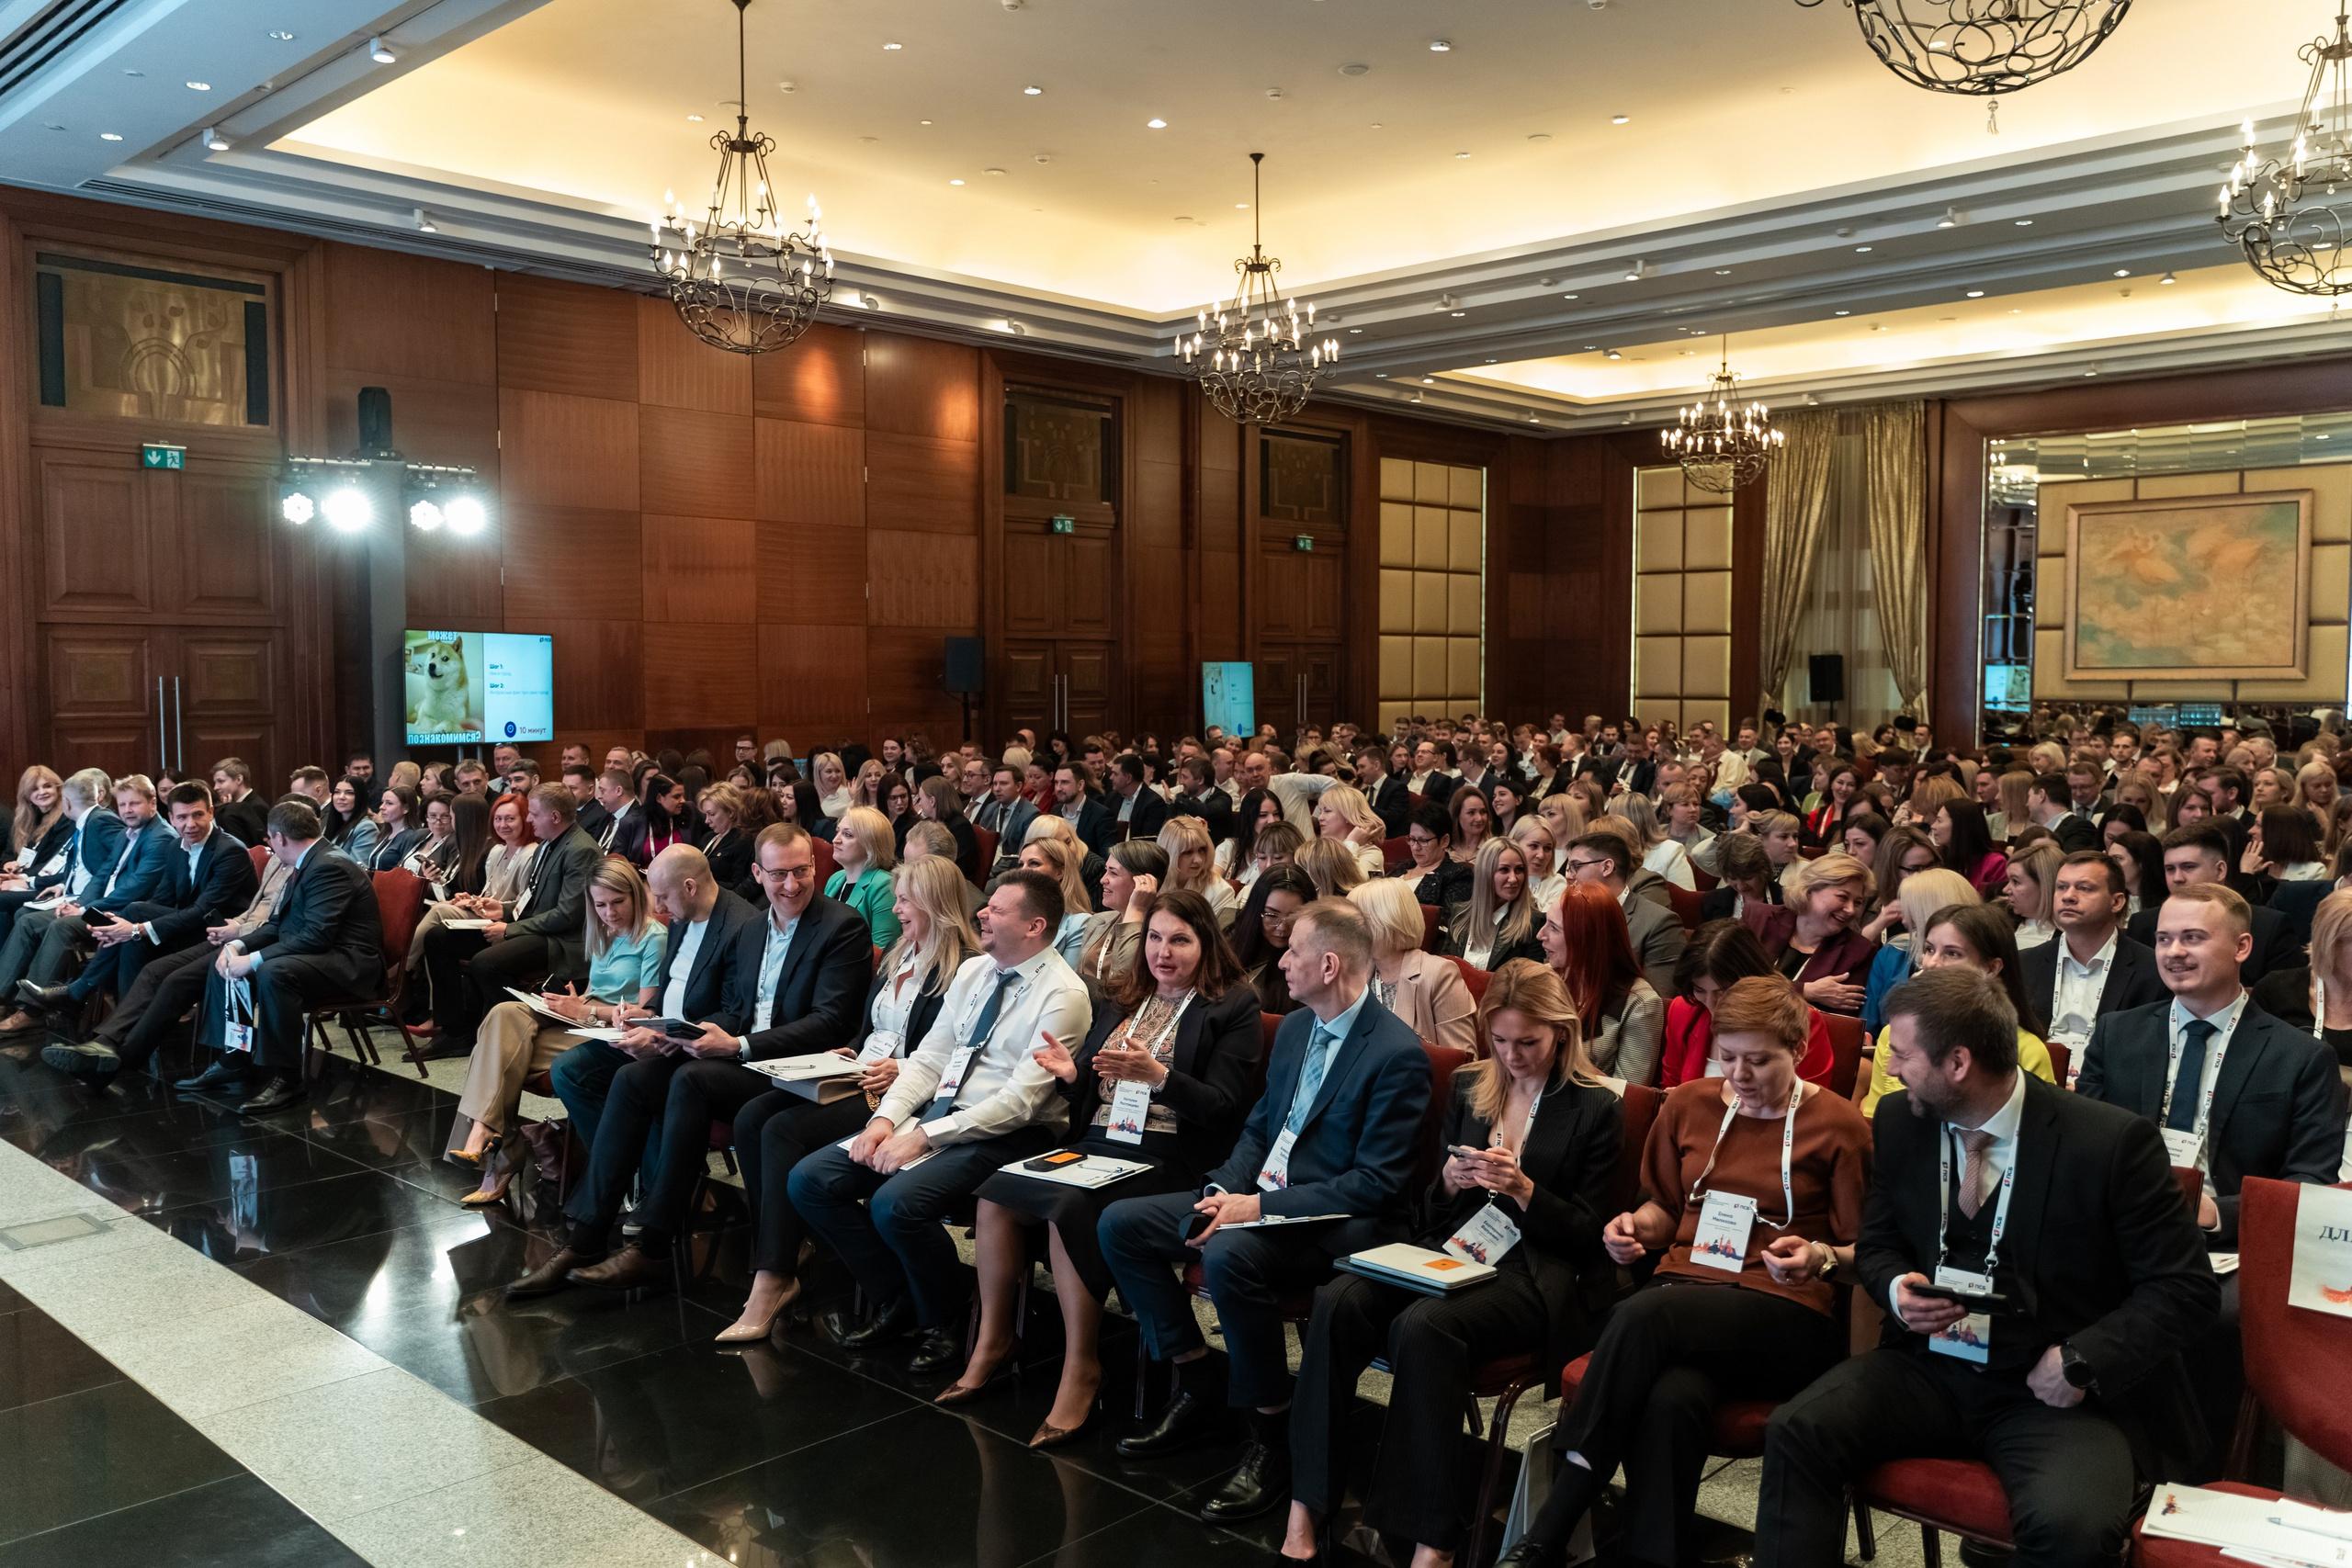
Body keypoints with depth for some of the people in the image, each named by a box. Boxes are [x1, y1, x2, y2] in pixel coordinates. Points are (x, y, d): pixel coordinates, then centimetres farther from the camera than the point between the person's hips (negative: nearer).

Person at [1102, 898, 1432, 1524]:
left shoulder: (1397, 1054, -17)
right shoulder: (1294, 1028, 10)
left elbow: (1376, 1183, -20)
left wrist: (1263, 1206, -22)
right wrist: (1226, 1191, -4)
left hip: (1338, 1219, -9)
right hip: (1259, 1196, 9)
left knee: (1228, 1256, -36)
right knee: (1120, 1224, -1)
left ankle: (1272, 1437, -17)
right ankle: (1195, 1387, 10)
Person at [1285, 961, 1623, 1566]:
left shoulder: (1597, 1108, 3)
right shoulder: (1468, 1088, 16)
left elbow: (1585, 1233, 1)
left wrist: (1523, 1188, -14)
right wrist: (1449, 1180, -5)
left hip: (1534, 1272, -4)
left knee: (1423, 1325, -35)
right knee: (1337, 1302, -26)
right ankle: (1306, 1508, -20)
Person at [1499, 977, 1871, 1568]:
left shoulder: (1838, 1125, 3)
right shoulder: (1689, 1104, 15)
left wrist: (1820, 1257, -15)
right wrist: (1637, 1227, 4)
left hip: (1787, 1316, -3)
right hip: (1683, 1291, 4)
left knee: (1645, 1315, -34)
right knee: (1671, 1399, -36)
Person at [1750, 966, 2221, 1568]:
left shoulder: (2112, 1143, -13)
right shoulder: (1899, 1121, 1)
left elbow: (2187, 1288, -7)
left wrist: (2083, 1361, -19)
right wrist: (1896, 1287, -8)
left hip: (2054, 1390, -4)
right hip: (1930, 1367, 4)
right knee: (1796, 1431, -21)